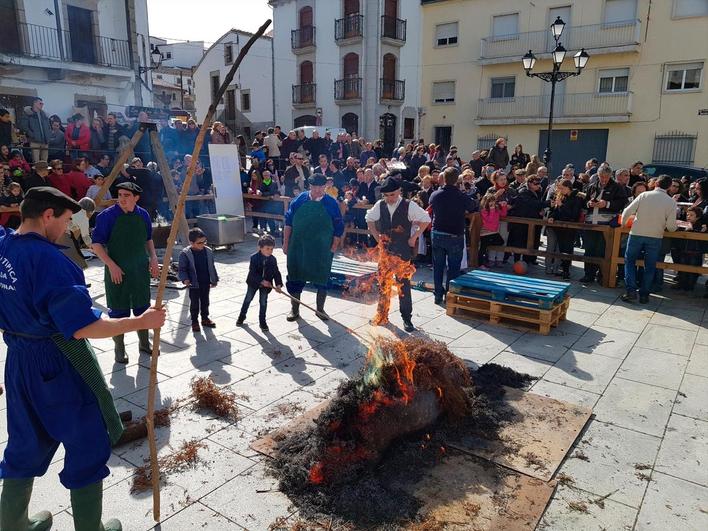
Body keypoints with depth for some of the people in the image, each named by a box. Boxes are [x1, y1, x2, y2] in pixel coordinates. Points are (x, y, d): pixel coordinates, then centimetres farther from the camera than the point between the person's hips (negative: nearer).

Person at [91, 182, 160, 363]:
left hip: (141, 270, 4)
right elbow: (96, 243, -9)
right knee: (118, 310, 4)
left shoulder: (143, 215, 2)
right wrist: (111, 265, -18)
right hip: (117, 271, -4)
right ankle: (119, 348, 20)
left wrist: (153, 258, 3)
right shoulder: (107, 215, -11)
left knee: (143, 307, 13)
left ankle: (144, 343, 31)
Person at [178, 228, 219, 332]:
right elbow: (182, 269, -11)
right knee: (194, 304, 9)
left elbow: (212, 267, 9)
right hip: (194, 284, -4)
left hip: (206, 283, 4)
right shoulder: (185, 253, -15)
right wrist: (185, 279, -27)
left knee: (205, 302, 18)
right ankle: (194, 322, 22)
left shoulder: (208, 251, -1)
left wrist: (214, 279, 13)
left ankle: (205, 319, 34)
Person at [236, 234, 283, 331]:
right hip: (253, 283, -1)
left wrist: (278, 284, -23)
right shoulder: (254, 257, -22)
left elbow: (276, 272, -10)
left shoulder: (273, 259, -13)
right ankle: (242, 316, 36)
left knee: (263, 302, 6)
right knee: (248, 299, 16)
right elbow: (252, 272, -23)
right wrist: (261, 281, -31)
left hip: (266, 285, 1)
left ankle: (262, 321, 20)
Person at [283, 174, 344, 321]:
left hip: (322, 250, -1)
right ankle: (295, 309, 23)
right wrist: (286, 243, 3)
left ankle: (320, 309, 24)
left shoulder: (332, 204, -4)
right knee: (295, 278, 7)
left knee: (322, 280, 6)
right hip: (298, 248, 1)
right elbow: (288, 222, 5)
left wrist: (333, 248, -3)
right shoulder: (299, 200, -1)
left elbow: (338, 228, 0)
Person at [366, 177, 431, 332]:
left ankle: (406, 318, 13)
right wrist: (377, 237, 7)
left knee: (404, 284, 1)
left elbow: (426, 220, -1)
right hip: (385, 250, 4)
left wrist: (414, 237, -4)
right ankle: (382, 314, 27)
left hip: (403, 251, -3)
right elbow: (370, 219, 17)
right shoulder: (380, 205, 0)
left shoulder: (409, 206, -10)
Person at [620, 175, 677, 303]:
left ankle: (631, 291, 1)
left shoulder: (644, 195, -6)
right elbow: (671, 227, -6)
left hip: (636, 234, -1)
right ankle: (644, 295, 15)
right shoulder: (671, 202, -4)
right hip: (655, 237, 1)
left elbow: (627, 212, -7)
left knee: (629, 261, 13)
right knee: (650, 266, 13)